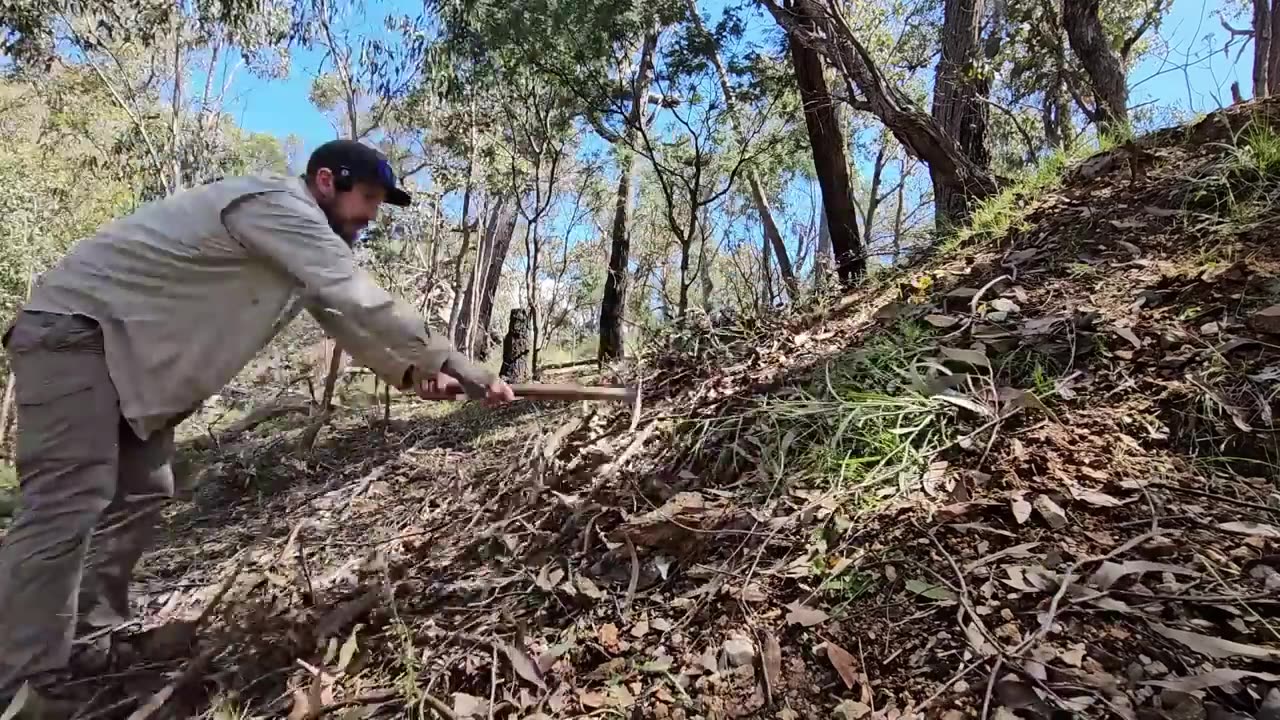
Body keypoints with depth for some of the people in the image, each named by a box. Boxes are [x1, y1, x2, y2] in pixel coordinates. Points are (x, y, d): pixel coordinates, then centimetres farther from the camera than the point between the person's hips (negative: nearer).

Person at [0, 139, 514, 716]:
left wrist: (411, 374, -4)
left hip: (131, 350, 10)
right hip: (76, 329, -10)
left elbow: (342, 316, 10)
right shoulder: (276, 205, -23)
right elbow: (364, 302, -33)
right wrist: (465, 372, -30)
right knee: (67, 507, -17)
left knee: (140, 496, 10)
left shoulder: (309, 240, 10)